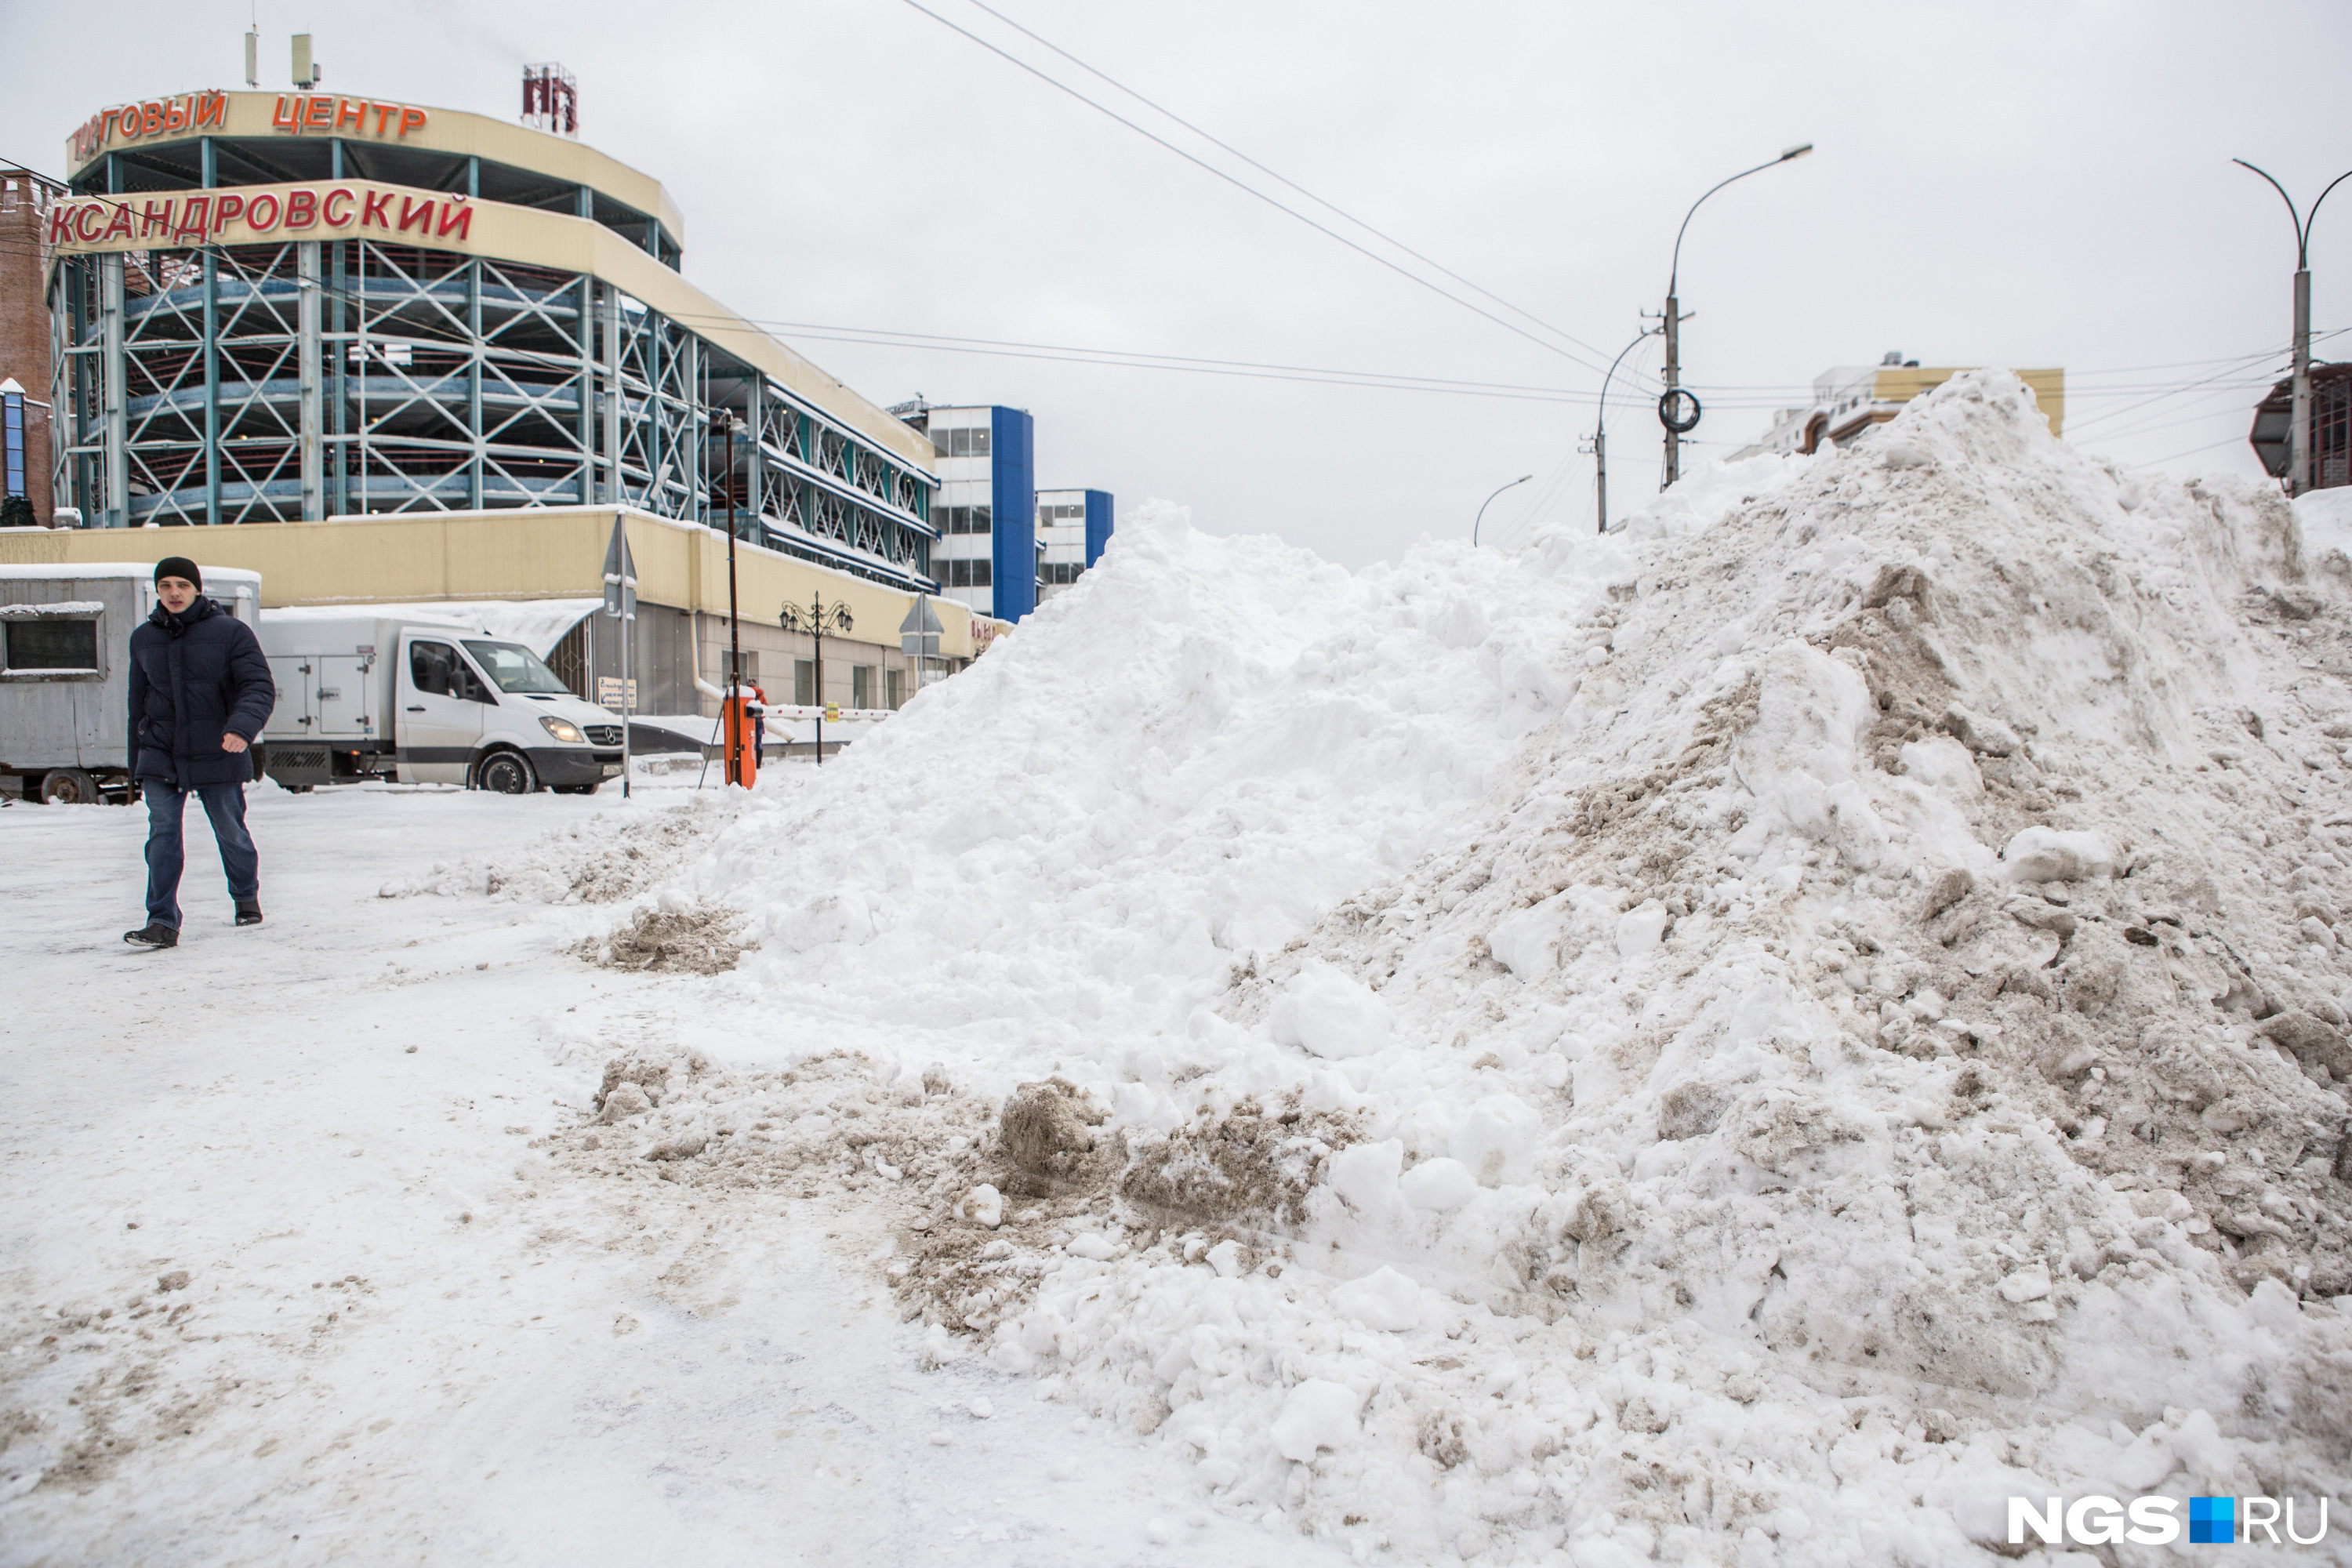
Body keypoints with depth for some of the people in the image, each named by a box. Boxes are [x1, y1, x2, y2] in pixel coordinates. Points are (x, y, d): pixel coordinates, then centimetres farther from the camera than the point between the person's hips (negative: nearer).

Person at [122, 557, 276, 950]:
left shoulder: (230, 632, -5)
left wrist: (242, 727, -33)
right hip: (160, 757, 3)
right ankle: (163, 922, -6)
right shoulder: (143, 639, 9)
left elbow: (259, 686, -13)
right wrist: (137, 765, 18)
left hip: (217, 756, -2)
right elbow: (138, 704, 17)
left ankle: (246, 898, 34)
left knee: (231, 834, 10)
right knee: (162, 836, -8)